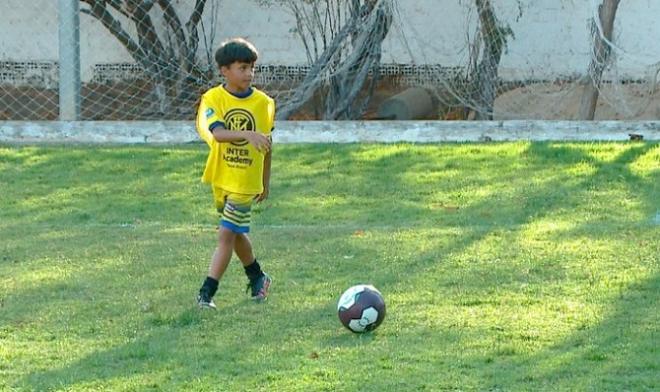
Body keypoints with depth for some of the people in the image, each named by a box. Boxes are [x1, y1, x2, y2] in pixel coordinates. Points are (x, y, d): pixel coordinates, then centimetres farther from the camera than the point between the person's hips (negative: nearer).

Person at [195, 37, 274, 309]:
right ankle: (257, 277, 40)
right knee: (236, 233, 18)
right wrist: (248, 135, -45)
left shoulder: (263, 103, -5)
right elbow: (218, 133, -28)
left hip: (246, 181, -2)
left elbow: (267, 144, 7)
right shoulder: (213, 98, -10)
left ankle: (207, 293, -6)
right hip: (221, 177, 2)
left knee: (226, 235, -8)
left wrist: (265, 182, 12)